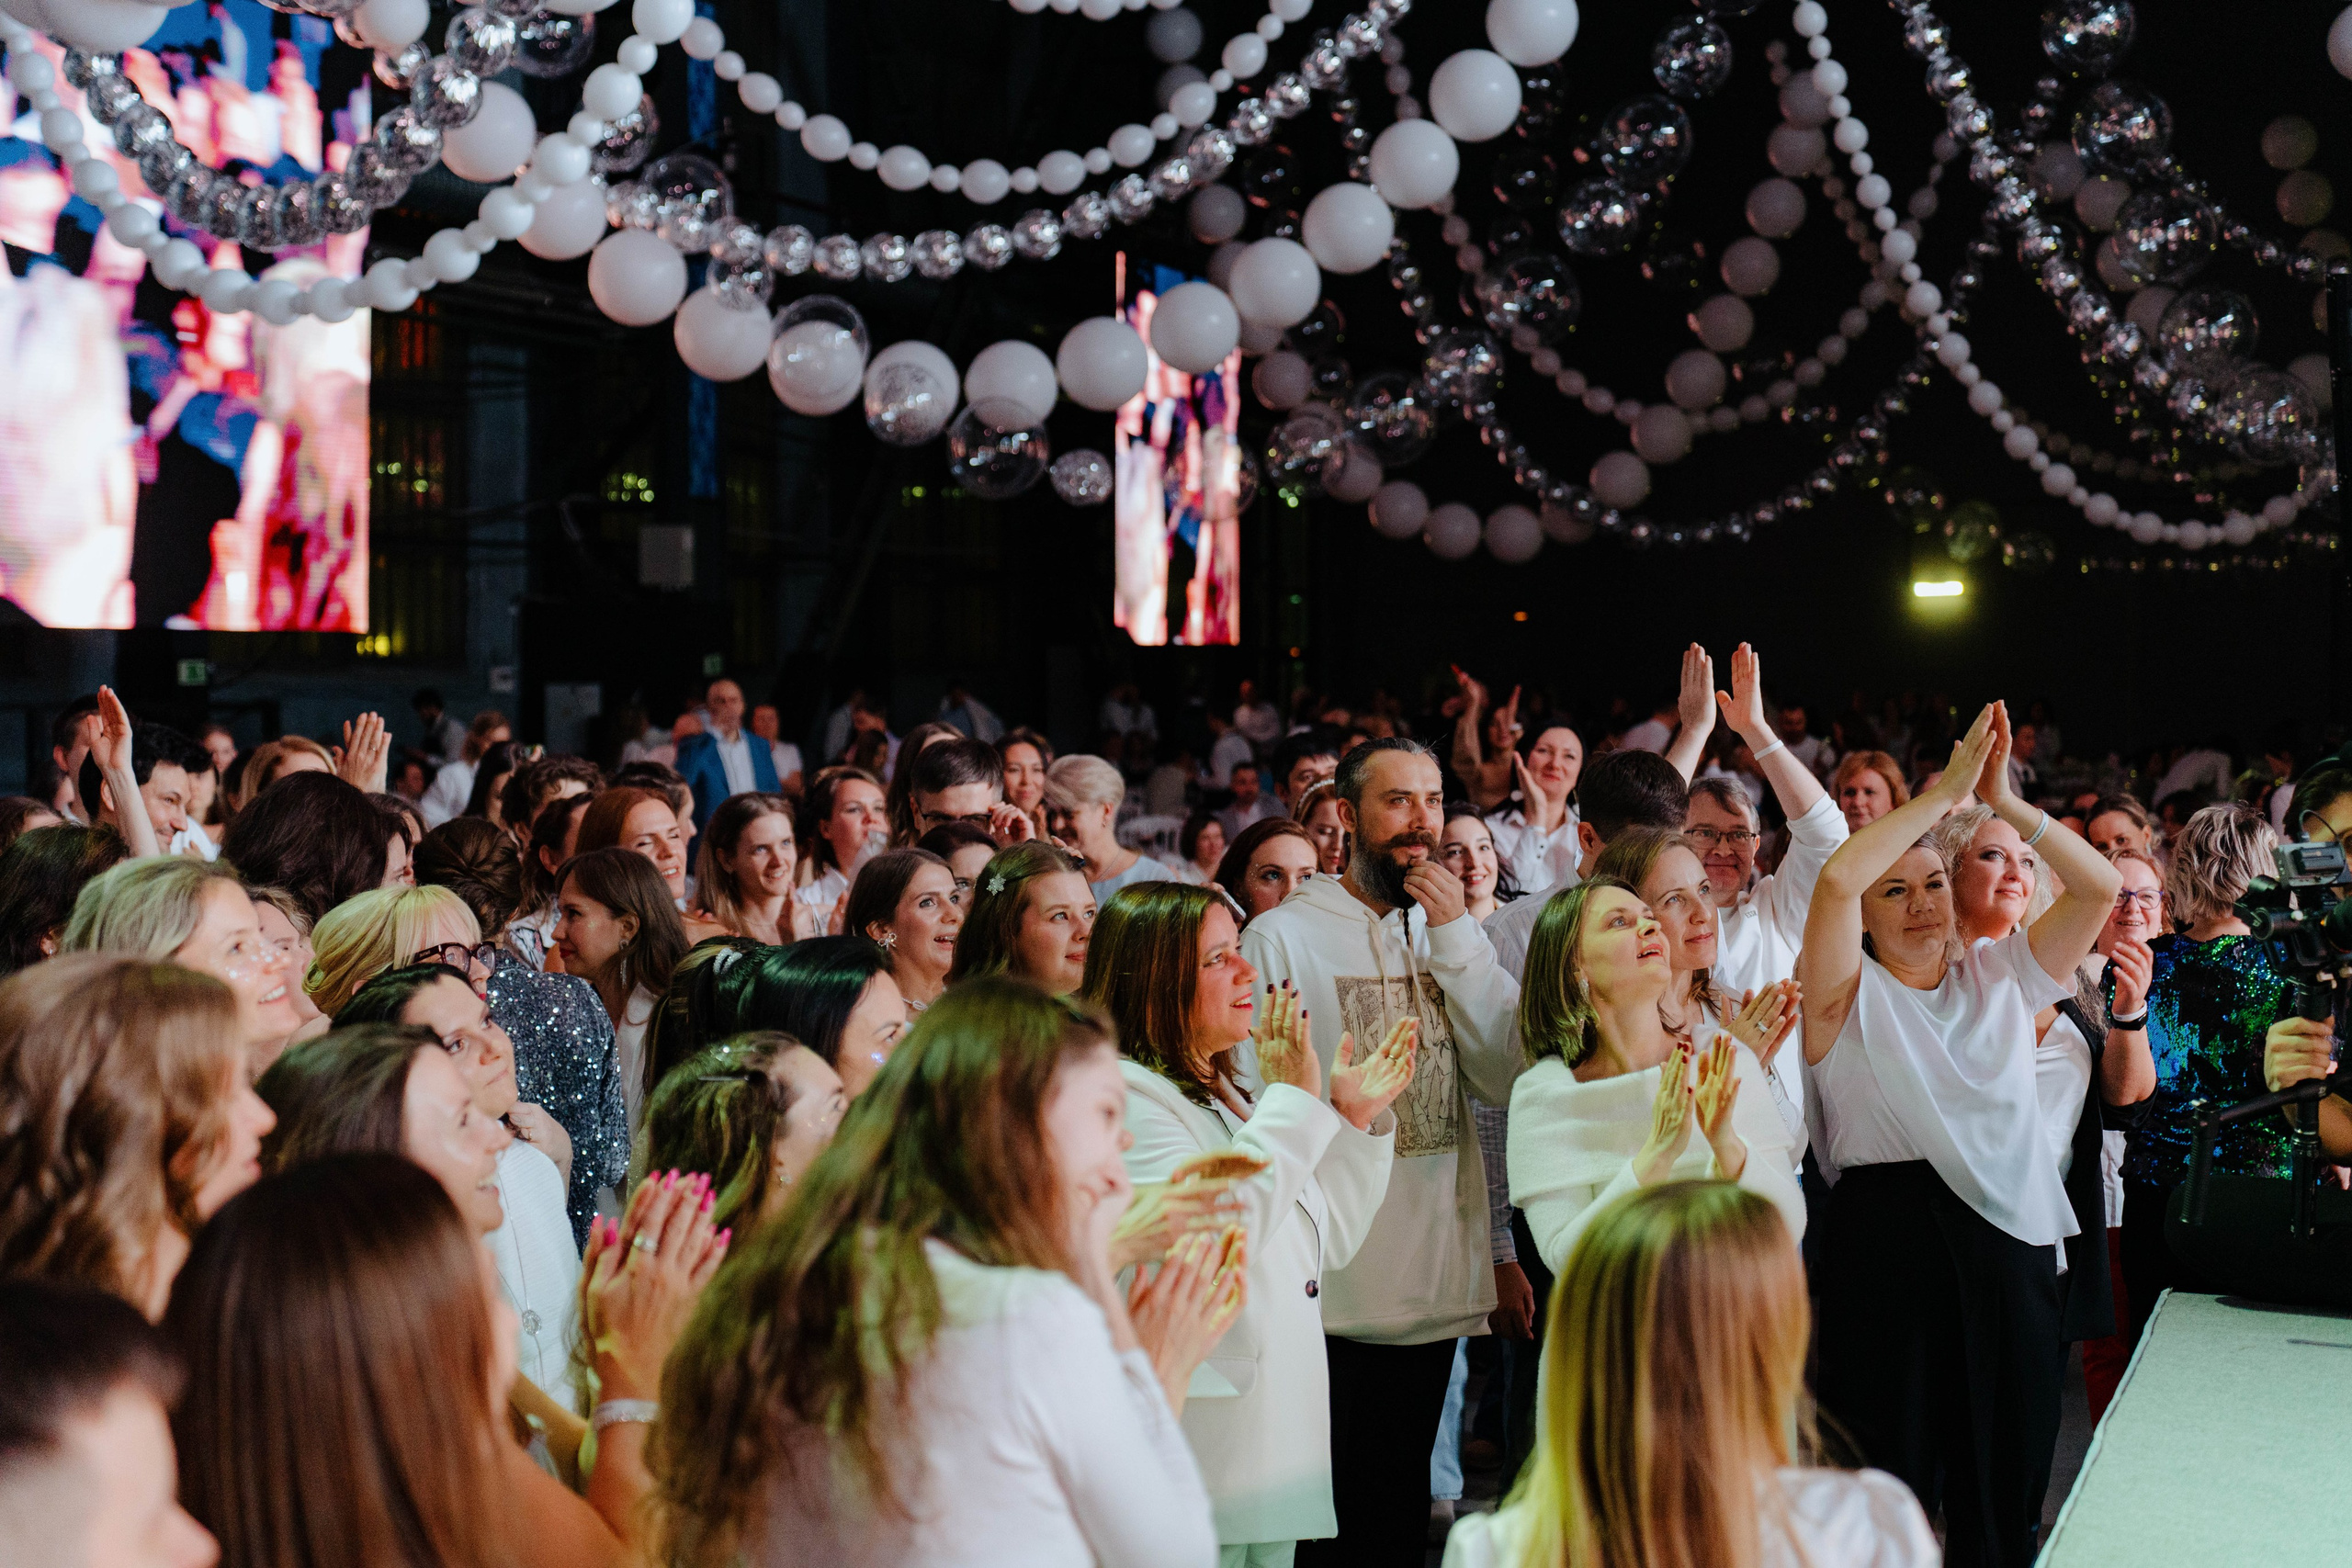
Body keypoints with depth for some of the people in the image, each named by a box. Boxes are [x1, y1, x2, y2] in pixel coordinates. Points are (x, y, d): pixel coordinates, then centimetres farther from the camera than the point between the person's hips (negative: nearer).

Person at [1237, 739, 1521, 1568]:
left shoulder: (1449, 932, 9)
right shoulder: (1283, 937, -8)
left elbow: (1510, 1078, -3)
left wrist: (1457, 935, -9)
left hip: (1435, 1290, 5)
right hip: (1326, 1293, -5)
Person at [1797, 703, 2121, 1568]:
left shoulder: (2000, 974, 15)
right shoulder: (1849, 993, 2)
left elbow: (2099, 887, 6)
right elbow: (1834, 880, -16)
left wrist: (2004, 801, -2)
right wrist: (1946, 789, -10)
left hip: (2011, 1242, 4)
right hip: (1889, 1232, -4)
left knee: (2005, 1479, 9)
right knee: (1891, 1473, 2)